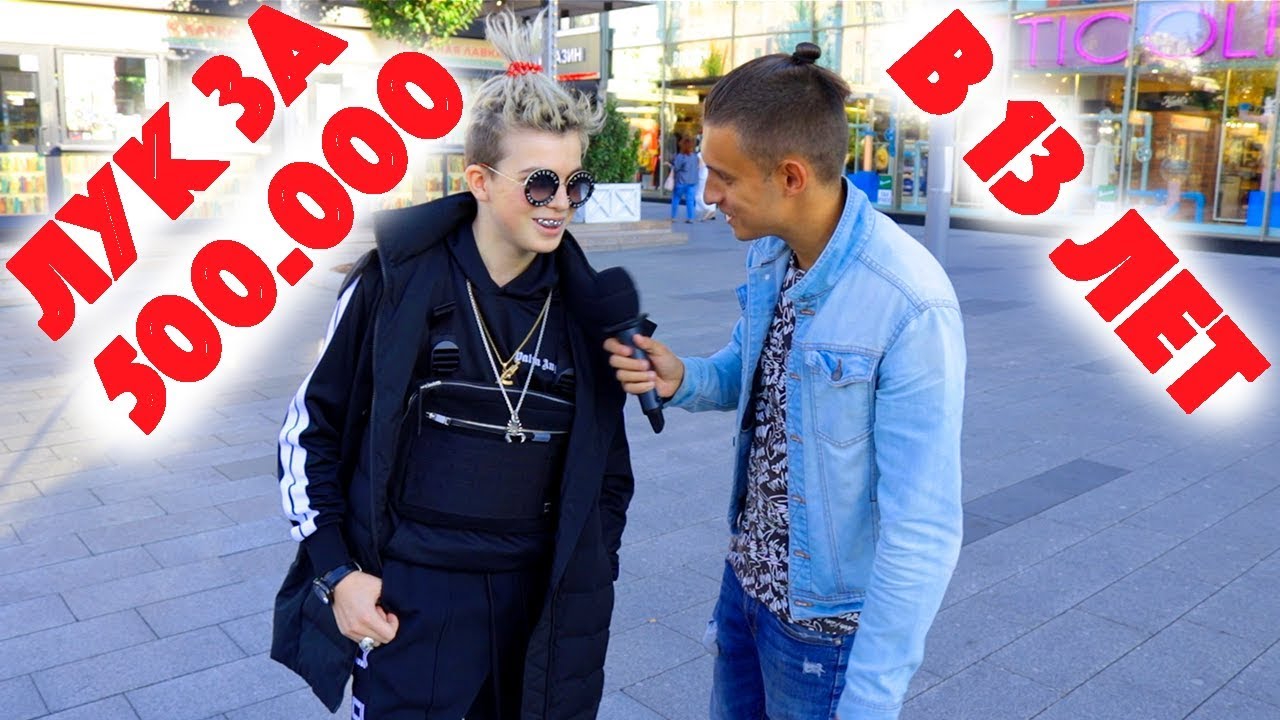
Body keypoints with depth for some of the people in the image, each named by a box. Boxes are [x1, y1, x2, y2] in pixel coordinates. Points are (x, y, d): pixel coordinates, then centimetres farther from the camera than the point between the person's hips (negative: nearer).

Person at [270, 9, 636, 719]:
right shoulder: (395, 281, -9)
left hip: (542, 606, 3)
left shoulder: (587, 305, -1)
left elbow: (608, 463, 9)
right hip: (407, 605, -2)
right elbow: (311, 430, 0)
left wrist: (592, 580, 6)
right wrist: (336, 571, -5)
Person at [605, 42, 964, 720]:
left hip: (826, 619, -7)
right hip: (745, 578, 7)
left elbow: (923, 531, -25)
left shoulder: (911, 306, -28)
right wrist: (681, 380, -10)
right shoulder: (768, 252, -4)